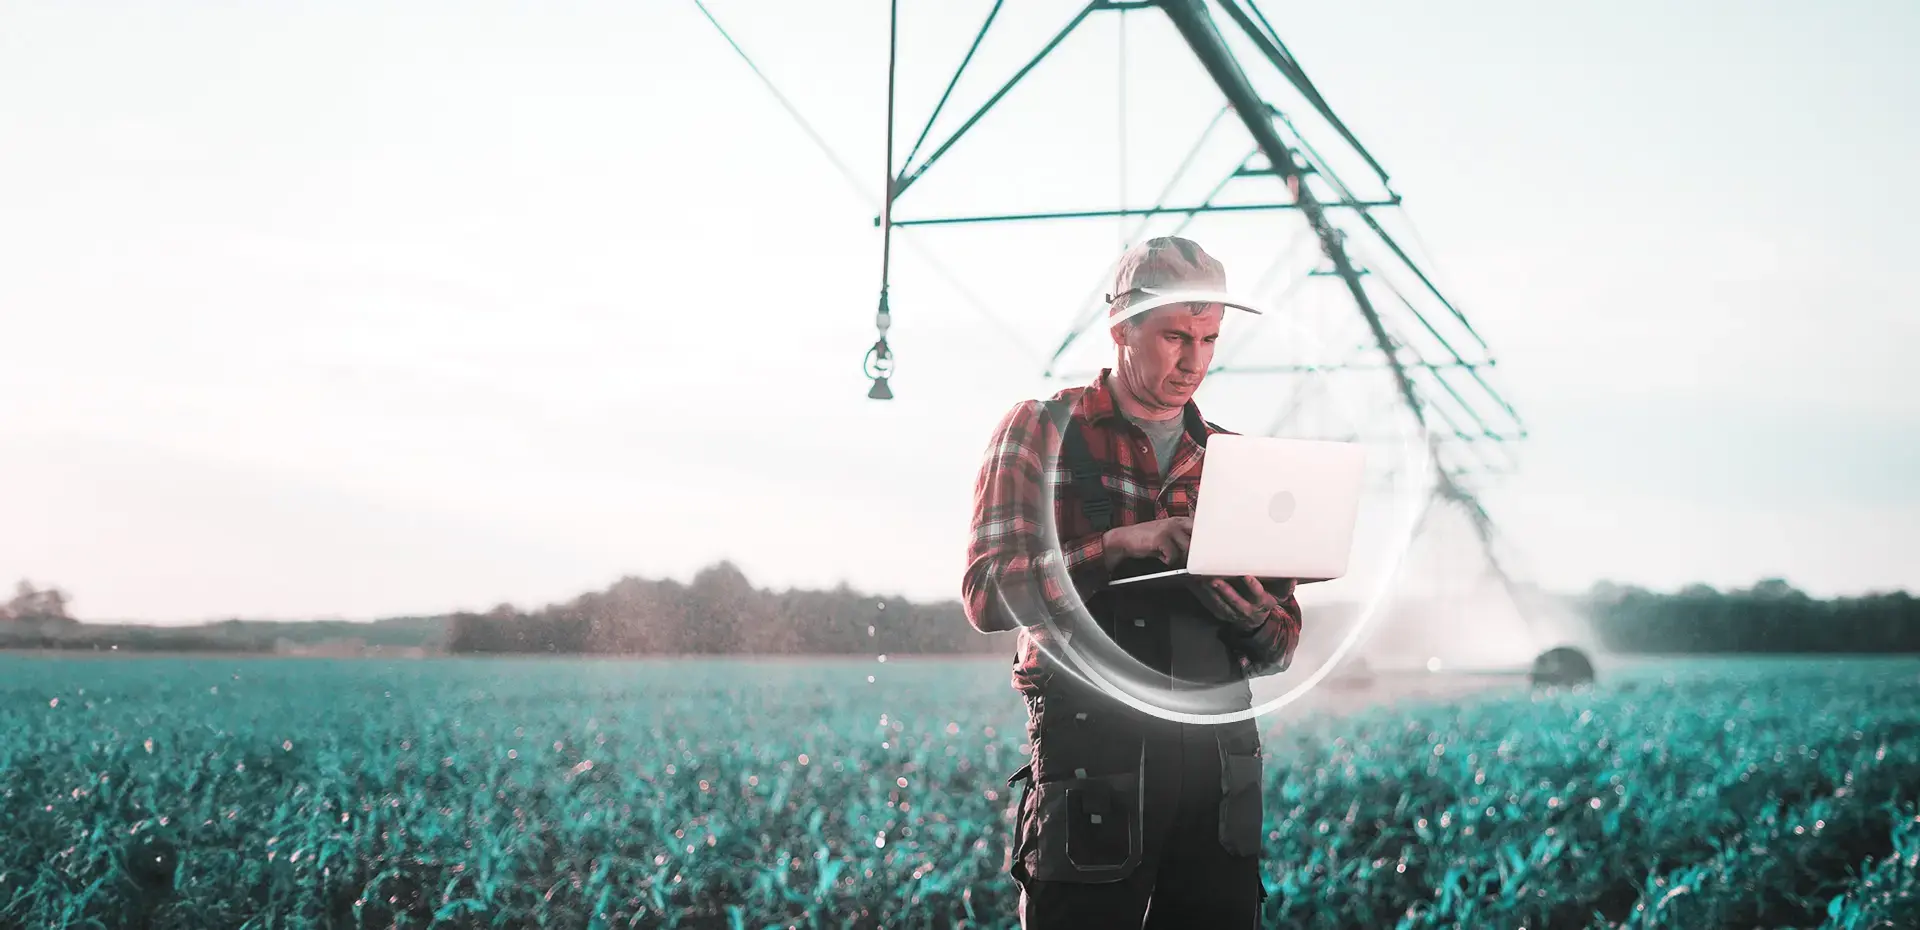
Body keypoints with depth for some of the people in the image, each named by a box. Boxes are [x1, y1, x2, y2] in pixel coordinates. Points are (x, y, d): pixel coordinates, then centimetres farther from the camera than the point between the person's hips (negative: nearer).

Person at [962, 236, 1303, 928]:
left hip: (1217, 749, 4)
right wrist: (1121, 546, -18)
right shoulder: (1041, 429, 5)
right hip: (1091, 748, -4)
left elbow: (1284, 643, 17)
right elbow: (988, 595, -7)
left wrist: (1256, 621, -7)